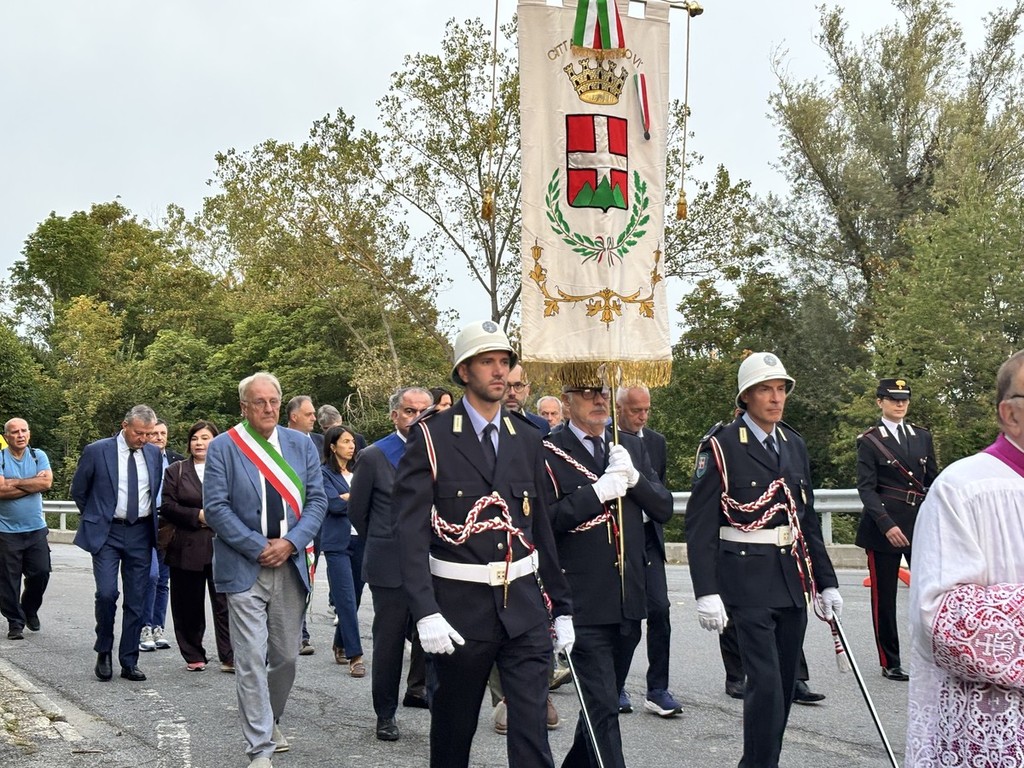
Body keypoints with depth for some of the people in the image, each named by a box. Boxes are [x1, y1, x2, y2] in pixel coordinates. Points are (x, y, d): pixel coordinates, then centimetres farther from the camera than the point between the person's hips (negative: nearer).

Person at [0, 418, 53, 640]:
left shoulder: (38, 456, 5)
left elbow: (47, 482, -10)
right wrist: (32, 484, -10)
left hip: (36, 528, 2)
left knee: (41, 572, 1)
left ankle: (30, 609, 27)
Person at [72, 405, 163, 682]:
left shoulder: (154, 454, 5)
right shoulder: (97, 451, -6)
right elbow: (78, 490, 5)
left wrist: (153, 523, 12)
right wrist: (95, 519, 10)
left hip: (140, 534, 3)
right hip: (106, 533, -3)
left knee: (136, 600, 4)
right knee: (106, 593, -15)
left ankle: (129, 662, 13)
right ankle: (103, 653, 7)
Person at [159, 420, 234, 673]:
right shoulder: (175, 471, 11)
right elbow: (167, 506, 1)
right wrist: (197, 515, -10)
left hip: (221, 545, -1)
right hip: (186, 546, 1)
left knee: (225, 603, -6)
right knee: (189, 606, 6)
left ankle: (229, 657, -4)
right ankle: (193, 656, 18)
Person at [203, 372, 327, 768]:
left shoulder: (301, 444, 8)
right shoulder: (222, 447, -2)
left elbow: (317, 500, 5)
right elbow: (215, 507, -7)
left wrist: (290, 543, -10)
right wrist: (259, 548, -12)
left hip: (291, 567, 3)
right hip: (244, 568, -3)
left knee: (286, 656, 12)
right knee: (251, 661, -5)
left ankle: (271, 721, 36)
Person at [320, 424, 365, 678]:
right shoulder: (325, 473, 0)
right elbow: (334, 504, -11)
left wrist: (346, 497, -9)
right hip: (338, 543, -5)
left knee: (349, 598, 8)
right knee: (346, 599, -7)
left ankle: (340, 645, 25)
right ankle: (355, 656, -6)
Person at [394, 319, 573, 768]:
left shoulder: (527, 439, 9)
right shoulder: (431, 437, -6)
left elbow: (540, 527, 13)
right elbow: (412, 532, -12)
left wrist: (561, 606, 13)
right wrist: (425, 612, -22)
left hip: (523, 604, 3)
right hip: (460, 608, -3)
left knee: (532, 730, -2)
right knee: (452, 731, 12)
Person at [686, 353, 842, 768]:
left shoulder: (795, 445, 11)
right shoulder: (721, 446, -8)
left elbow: (808, 518, 16)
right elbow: (700, 525, -10)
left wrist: (826, 581, 13)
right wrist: (706, 593, -17)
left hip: (793, 579, 6)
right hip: (748, 581, -6)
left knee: (784, 684, 10)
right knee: (766, 682, -11)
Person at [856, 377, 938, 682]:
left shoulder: (922, 436, 11)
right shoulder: (869, 442, -3)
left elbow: (933, 482, 14)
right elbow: (866, 488, -9)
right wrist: (887, 526, -20)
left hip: (921, 522, 4)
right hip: (883, 526, -3)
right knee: (884, 597, 4)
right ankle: (890, 663, 15)